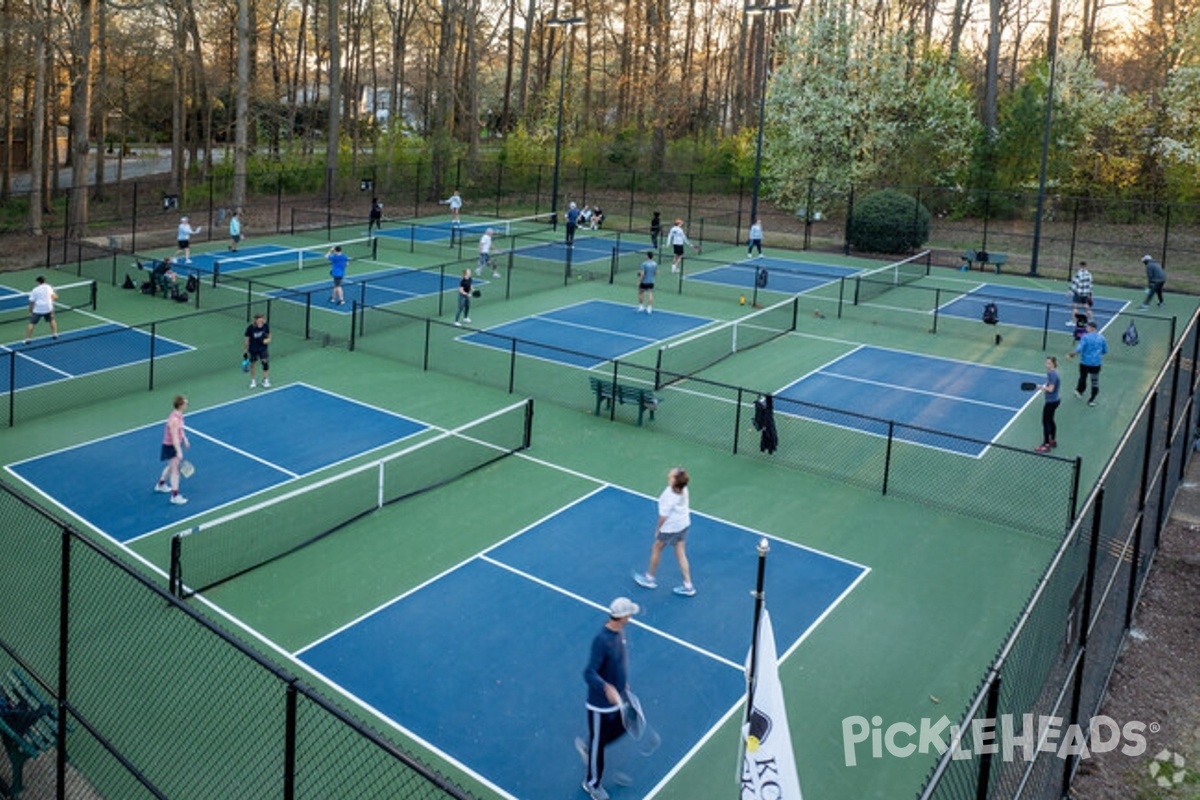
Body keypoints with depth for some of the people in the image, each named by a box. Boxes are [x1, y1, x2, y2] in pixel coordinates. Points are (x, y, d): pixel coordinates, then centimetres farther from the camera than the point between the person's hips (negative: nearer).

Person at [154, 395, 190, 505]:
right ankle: (175, 496, 2)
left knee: (172, 466, 28)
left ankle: (161, 485, 48)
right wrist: (179, 452, -30)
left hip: (175, 445, 10)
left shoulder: (179, 415, -1)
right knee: (175, 471, -4)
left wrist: (185, 439, 24)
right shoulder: (174, 419, -30)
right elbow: (174, 437, -30)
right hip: (171, 447, -10)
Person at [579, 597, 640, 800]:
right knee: (598, 742, 13)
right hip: (601, 704, -8)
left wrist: (624, 682, 22)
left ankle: (588, 747, 46)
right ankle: (592, 783, 38)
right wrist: (607, 688, -49)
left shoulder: (619, 632, -6)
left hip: (619, 697, 8)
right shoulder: (602, 641, -33)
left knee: (621, 728, 23)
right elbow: (589, 674, -34)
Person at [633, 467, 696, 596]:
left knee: (656, 549, 18)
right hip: (684, 524, 7)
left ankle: (649, 578, 38)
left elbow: (664, 516, -22)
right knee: (681, 554, 17)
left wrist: (658, 529, -6)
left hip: (670, 528, -7)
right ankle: (688, 586, 23)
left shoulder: (669, 496, -33)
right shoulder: (683, 489, -12)